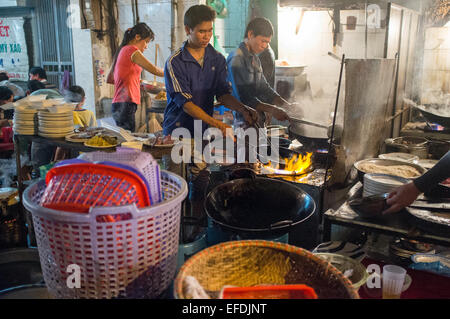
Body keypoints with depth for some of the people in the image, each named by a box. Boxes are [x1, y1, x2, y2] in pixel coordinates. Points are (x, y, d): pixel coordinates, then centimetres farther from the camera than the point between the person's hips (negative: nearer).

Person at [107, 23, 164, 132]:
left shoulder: (122, 51, 21)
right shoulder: (131, 50, -5)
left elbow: (109, 80, 27)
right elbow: (154, 70, -9)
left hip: (118, 104, 9)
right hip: (126, 104, -9)